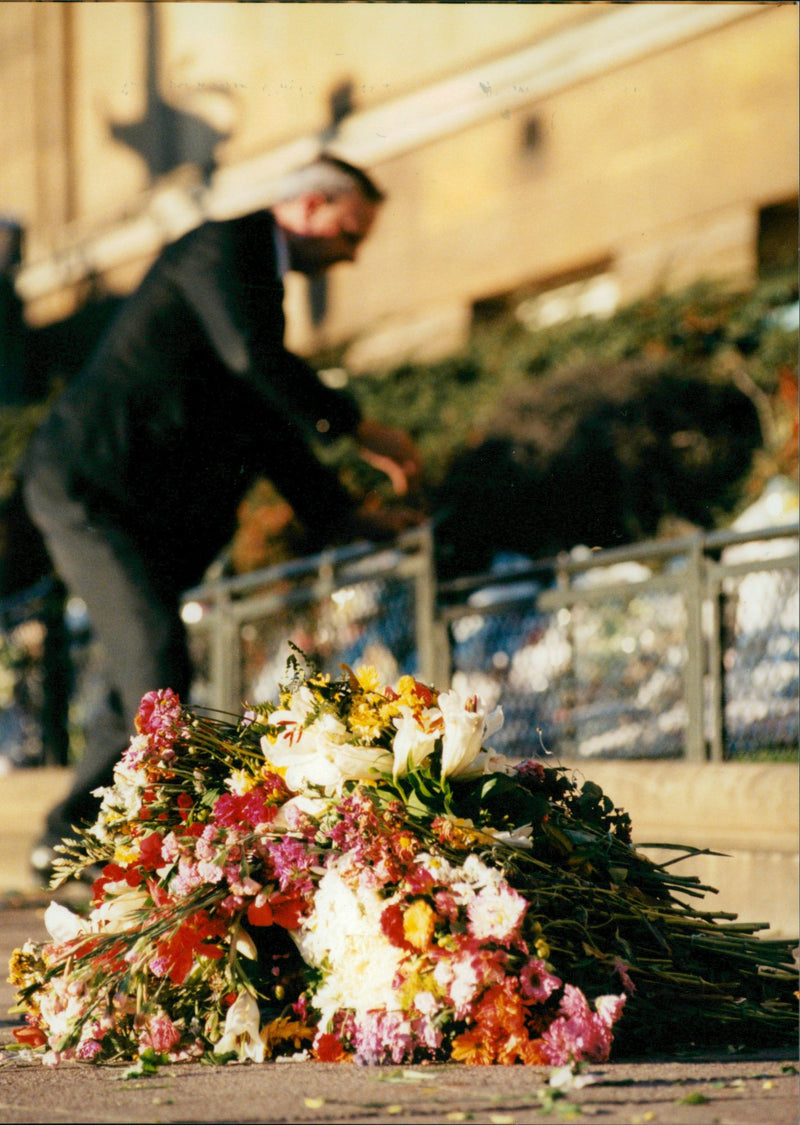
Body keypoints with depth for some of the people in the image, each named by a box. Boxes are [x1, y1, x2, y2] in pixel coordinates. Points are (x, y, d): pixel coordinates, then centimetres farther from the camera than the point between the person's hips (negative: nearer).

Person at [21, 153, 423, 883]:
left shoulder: (255, 276, 23)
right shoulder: (223, 249, -8)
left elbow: (268, 423, 26)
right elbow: (255, 357, -26)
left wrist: (346, 515, 19)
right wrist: (357, 427, -21)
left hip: (146, 512, 10)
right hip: (89, 486, -10)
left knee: (144, 683, 9)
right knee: (158, 665, -17)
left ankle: (68, 843, 17)